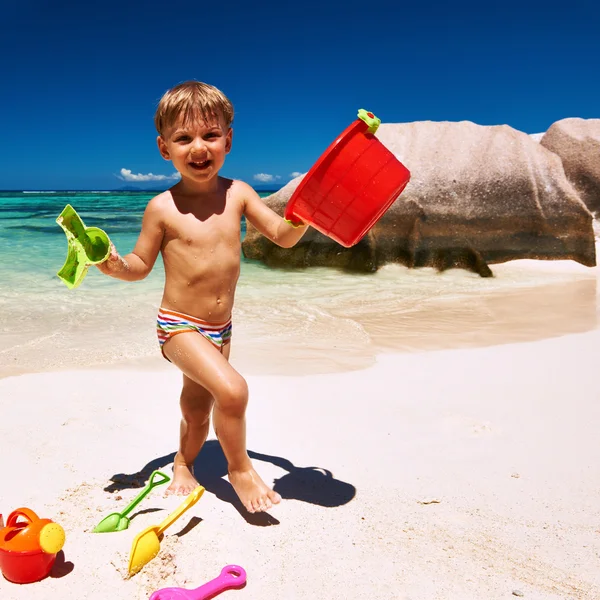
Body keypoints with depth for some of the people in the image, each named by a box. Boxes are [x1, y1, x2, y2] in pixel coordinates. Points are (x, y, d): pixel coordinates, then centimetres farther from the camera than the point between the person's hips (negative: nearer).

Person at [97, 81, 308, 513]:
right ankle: (240, 468, 3)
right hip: (179, 327, -4)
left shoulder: (237, 193, -3)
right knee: (232, 390, -24)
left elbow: (283, 236, -1)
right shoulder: (163, 207, -11)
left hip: (221, 327, 5)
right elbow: (141, 265, -3)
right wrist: (115, 266, -23)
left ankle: (184, 464, 49)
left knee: (199, 411, 20)